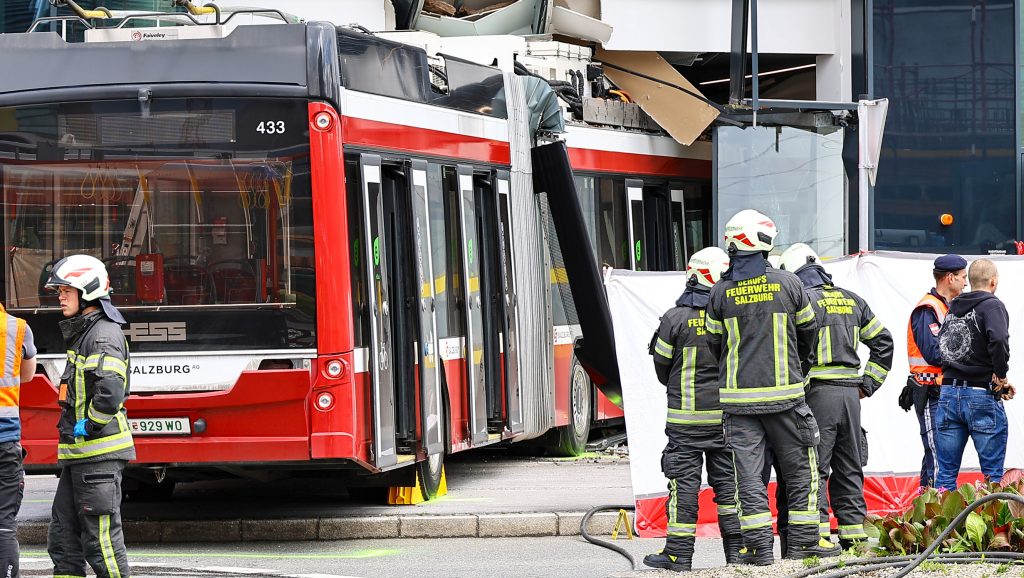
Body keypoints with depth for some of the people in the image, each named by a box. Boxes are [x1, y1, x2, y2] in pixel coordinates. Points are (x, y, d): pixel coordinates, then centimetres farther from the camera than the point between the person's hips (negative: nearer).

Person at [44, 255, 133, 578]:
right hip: (79, 454, 11)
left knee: (101, 539, -7)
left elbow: (110, 392, -29)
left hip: (99, 453, -11)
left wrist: (88, 427, -17)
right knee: (63, 537, 13)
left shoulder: (103, 335, -15)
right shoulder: (82, 333, 18)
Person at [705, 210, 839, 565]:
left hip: (738, 396, 1)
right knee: (799, 468, 10)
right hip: (784, 393, -1)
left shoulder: (721, 292, 0)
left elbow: (714, 343, 10)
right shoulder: (788, 283, -3)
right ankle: (803, 540, 10)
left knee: (747, 471, 2)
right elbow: (807, 333, 10)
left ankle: (758, 545, -2)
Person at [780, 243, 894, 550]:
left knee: (813, 467, -4)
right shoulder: (851, 300, 15)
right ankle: (854, 534, 14)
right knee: (848, 468, 13)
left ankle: (817, 534, -10)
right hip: (850, 393, 6)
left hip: (818, 392, -6)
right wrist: (868, 383, 18)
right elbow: (883, 341, 19)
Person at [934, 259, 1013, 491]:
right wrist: (1001, 375, -12)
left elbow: (939, 346, 15)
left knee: (945, 473, 8)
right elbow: (998, 341, -26)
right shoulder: (992, 305, -8)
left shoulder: (953, 308, 13)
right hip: (982, 397, -6)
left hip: (948, 395, 6)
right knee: (993, 474, -1)